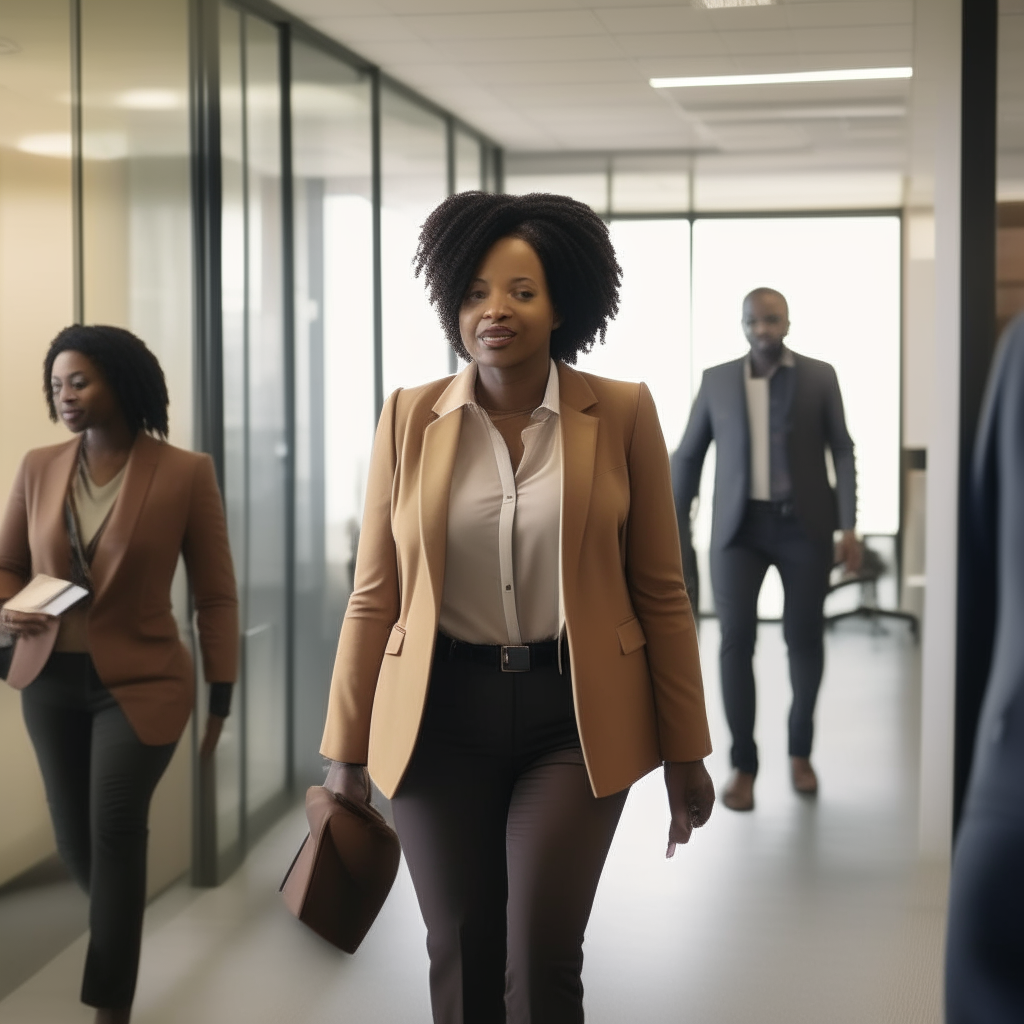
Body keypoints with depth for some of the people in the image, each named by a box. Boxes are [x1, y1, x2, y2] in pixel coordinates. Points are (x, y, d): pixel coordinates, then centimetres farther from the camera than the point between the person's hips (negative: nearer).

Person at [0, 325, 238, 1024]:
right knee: (76, 841, 11)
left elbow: (215, 595, -4)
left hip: (141, 684, -4)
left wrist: (221, 697, -4)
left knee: (115, 829, -11)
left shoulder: (184, 473, -9)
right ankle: (120, 934, 41)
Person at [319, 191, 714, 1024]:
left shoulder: (622, 414, -3)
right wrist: (347, 751, 5)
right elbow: (375, 596, 4)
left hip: (572, 715, -1)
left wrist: (685, 749, 2)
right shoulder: (410, 418, 1)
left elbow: (660, 590, 1)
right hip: (441, 715, 2)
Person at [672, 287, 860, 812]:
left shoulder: (820, 376, 3)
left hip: (804, 524, 0)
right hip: (739, 525, 0)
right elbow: (687, 455, 9)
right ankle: (743, 763, 1)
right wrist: (675, 527, 5)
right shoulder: (716, 380, 5)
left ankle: (800, 750, 25)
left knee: (805, 639, 4)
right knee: (736, 640, -8)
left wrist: (849, 526, -6)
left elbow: (842, 452, 2)